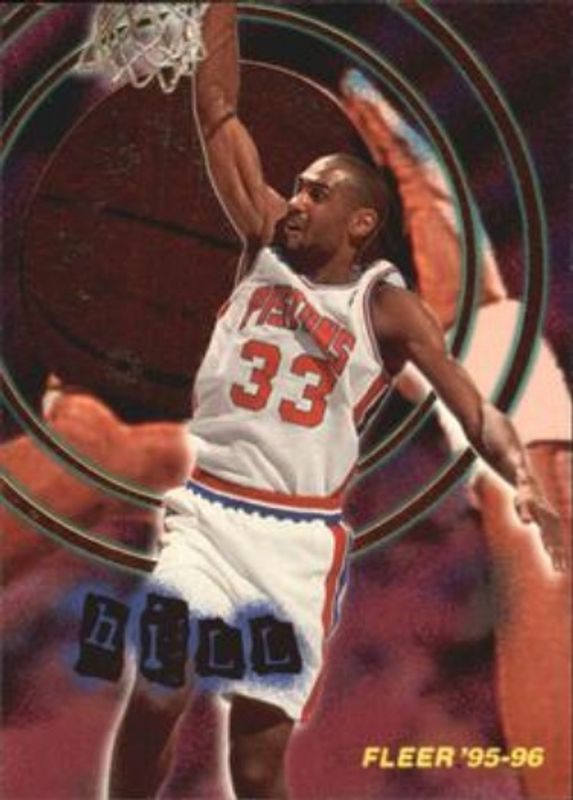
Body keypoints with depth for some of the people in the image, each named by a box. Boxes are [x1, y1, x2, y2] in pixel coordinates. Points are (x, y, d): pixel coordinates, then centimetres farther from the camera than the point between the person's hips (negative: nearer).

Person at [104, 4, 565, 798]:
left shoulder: (386, 306, -1)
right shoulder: (265, 249, 7)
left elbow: (474, 408, -11)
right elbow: (216, 109, 6)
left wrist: (524, 480, -31)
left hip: (298, 539, -2)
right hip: (205, 514, 3)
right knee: (151, 706, 1)